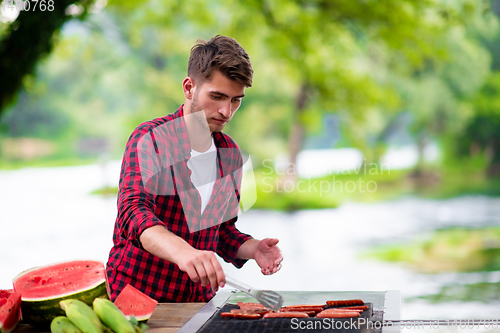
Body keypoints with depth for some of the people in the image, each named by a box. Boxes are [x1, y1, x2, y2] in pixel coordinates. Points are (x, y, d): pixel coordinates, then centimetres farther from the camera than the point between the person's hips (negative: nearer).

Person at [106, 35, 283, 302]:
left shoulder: (229, 153, 10)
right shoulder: (151, 138, -8)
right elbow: (133, 212, -24)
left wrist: (253, 249, -2)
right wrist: (181, 252, -42)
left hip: (199, 299, 5)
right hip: (138, 294, -5)